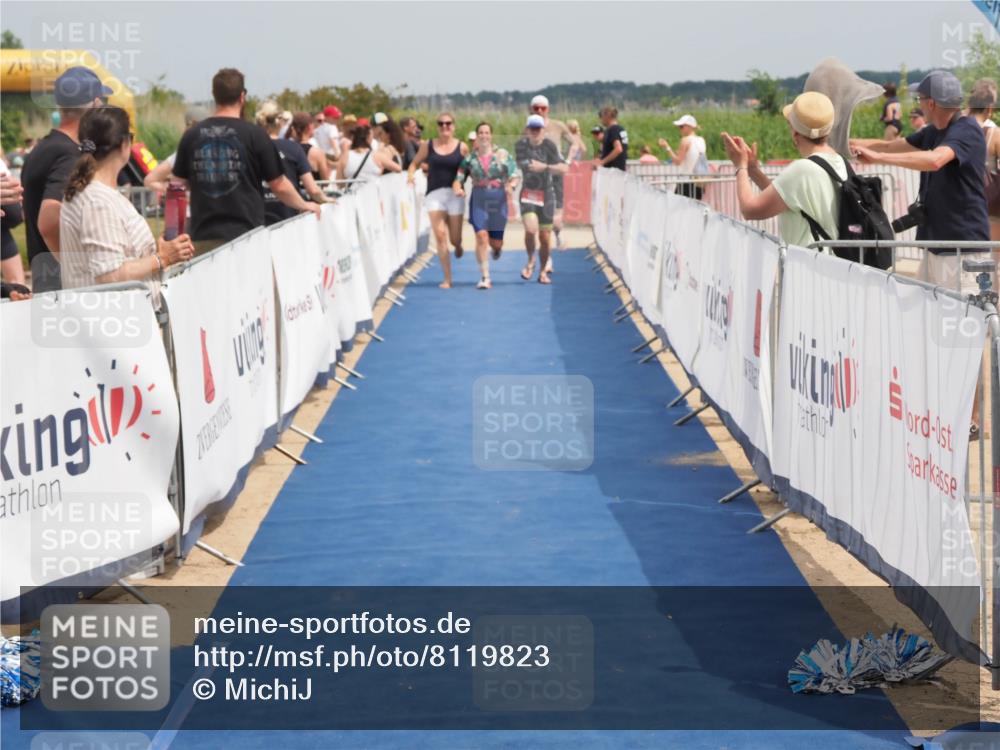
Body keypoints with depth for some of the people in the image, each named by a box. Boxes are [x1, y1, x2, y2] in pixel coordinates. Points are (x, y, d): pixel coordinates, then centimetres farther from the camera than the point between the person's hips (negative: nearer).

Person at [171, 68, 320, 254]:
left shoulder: (191, 136, 3)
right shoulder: (254, 134, -5)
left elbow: (180, 184, 14)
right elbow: (280, 186, 1)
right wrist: (305, 205, 19)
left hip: (203, 238, 2)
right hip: (245, 233, -2)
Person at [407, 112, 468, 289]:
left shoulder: (461, 147, 2)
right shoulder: (428, 146, 5)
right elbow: (415, 163, 13)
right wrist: (410, 174, -7)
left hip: (455, 195, 0)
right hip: (434, 194, 0)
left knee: (455, 238, 2)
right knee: (440, 236, -9)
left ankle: (458, 245, 43)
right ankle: (447, 279, -4)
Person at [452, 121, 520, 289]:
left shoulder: (503, 155, 2)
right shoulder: (470, 159, 3)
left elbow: (514, 176, 2)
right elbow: (458, 179, 3)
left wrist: (511, 186, -20)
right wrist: (458, 189, -20)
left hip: (498, 200, 1)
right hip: (479, 201, -1)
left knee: (496, 242, 7)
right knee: (481, 236, -16)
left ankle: (496, 248, 48)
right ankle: (485, 277, -10)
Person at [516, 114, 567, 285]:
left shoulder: (549, 146, -9)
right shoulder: (521, 145, -1)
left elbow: (563, 168, -19)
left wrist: (545, 166, -28)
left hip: (546, 195, 0)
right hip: (528, 194, 0)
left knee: (545, 237, 3)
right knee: (530, 229, -23)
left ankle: (543, 271, 24)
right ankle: (530, 260, 5)